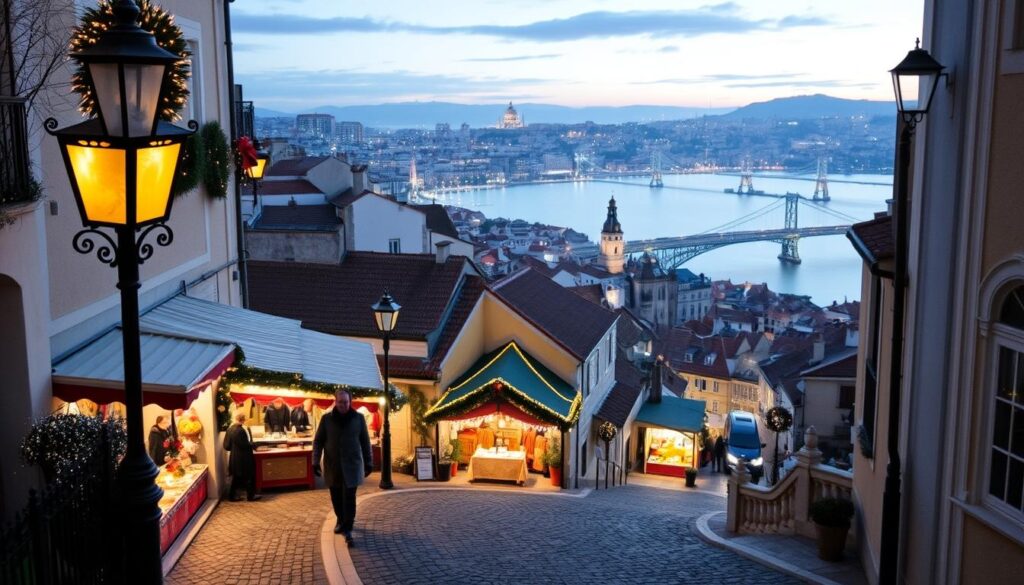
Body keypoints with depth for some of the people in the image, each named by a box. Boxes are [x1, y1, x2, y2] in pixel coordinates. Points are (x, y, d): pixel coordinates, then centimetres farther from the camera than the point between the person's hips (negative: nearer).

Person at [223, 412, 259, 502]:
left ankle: (232, 495, 22)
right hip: (243, 458, -8)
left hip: (234, 458, 8)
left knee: (236, 477, 18)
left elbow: (226, 445, 6)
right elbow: (245, 445, -22)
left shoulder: (230, 429, 2)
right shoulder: (241, 430, -24)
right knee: (249, 476, 6)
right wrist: (252, 444, -4)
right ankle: (251, 495, 15)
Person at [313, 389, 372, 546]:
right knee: (336, 496, 11)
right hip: (332, 465, 2)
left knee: (349, 497, -7)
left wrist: (368, 462, 3)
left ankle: (347, 529, -4)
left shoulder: (358, 418, -1)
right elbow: (318, 441, 3)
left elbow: (365, 441, 4)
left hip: (352, 465, -2)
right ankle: (341, 521, 33)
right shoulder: (327, 419, 0)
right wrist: (316, 461, -6)